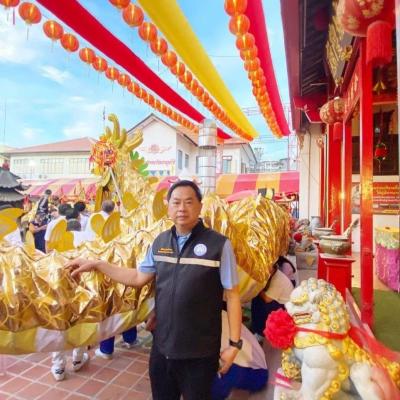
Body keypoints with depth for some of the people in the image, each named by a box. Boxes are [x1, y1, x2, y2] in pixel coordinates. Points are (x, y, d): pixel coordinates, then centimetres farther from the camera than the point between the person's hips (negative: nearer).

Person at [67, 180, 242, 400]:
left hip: (199, 352, -4)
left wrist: (234, 343, -9)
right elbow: (138, 278, 8)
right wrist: (96, 264, 5)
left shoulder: (219, 244, -16)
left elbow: (232, 295, -11)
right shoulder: (160, 242, 0)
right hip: (162, 347, 4)